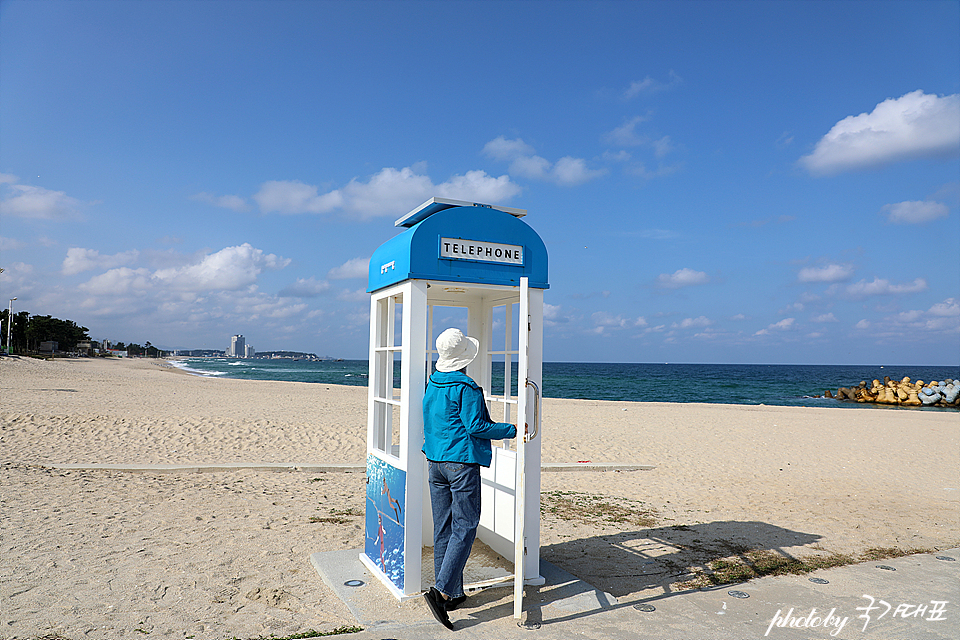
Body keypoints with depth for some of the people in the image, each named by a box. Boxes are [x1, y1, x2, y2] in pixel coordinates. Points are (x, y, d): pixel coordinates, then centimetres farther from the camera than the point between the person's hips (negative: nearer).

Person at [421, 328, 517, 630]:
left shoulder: (431, 385, 9)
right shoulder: (466, 388, -15)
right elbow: (476, 426, -16)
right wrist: (512, 430, -8)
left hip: (435, 462, 8)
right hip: (462, 463, -8)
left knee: (443, 529, 12)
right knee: (464, 529, -2)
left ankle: (453, 593, 21)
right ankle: (441, 590, -11)